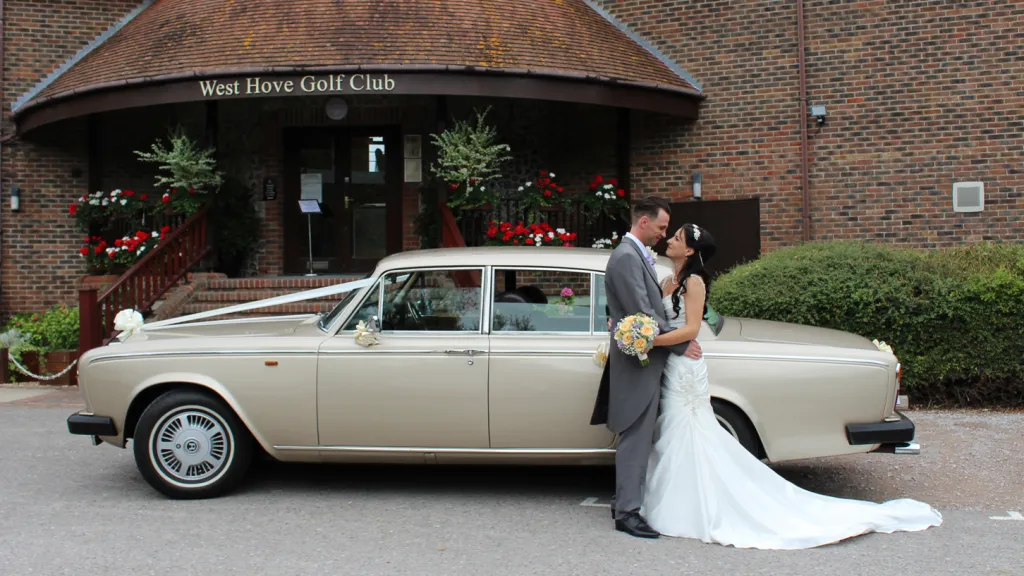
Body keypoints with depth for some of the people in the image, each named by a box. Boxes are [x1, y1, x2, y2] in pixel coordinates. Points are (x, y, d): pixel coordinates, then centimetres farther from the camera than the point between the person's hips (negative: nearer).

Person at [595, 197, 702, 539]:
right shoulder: (626, 257, -16)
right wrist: (681, 345, -13)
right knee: (636, 438, -5)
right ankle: (627, 512, 3)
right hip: (638, 360, -10)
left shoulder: (638, 255, 16)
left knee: (640, 437, 15)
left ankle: (625, 501, 25)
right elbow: (642, 313, -21)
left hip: (646, 360, 10)